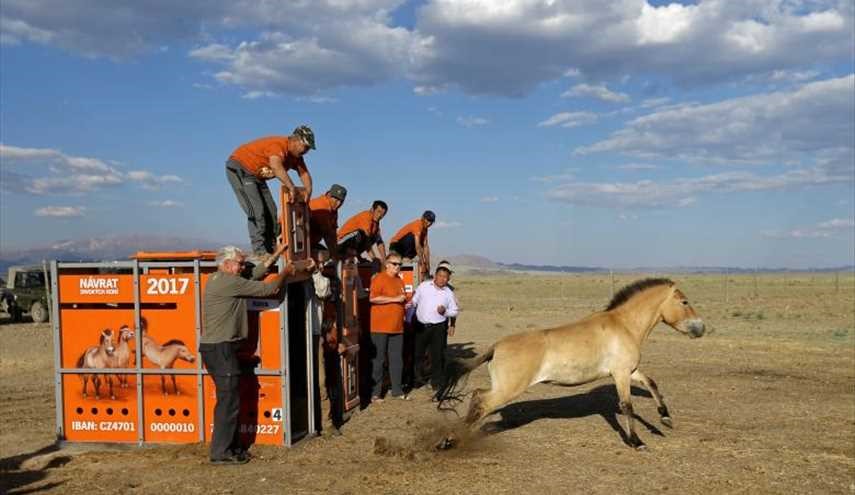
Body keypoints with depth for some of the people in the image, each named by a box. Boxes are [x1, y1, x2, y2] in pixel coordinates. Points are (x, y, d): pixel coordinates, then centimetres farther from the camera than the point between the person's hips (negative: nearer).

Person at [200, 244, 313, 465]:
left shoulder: (216, 279, 14)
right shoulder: (230, 282, -16)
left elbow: (253, 275, 18)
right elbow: (267, 289, -12)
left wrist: (276, 256, 20)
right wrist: (285, 273, 6)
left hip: (213, 347, 10)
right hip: (221, 349, -10)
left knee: (228, 399, 15)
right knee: (229, 400, -5)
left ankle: (232, 446, 22)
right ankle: (221, 452, 1)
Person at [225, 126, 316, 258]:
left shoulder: (295, 155, 0)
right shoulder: (278, 144, -29)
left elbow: (304, 173, 3)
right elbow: (276, 166, -48)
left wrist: (308, 192, -17)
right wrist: (291, 188, -52)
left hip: (256, 176, 10)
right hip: (239, 169, -10)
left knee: (270, 210, 5)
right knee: (256, 210, -19)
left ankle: (271, 248, 8)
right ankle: (260, 250, -20)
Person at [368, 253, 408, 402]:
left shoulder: (400, 281, 17)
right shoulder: (379, 278, -8)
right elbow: (372, 298, -21)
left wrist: (406, 303, 9)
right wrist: (394, 299, -19)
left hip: (397, 327, 7)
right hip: (380, 327, -7)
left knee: (397, 359, 10)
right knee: (378, 360, -1)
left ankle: (397, 390, 19)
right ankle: (375, 392, 6)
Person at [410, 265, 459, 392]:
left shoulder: (449, 293, 2)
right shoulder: (423, 286, 1)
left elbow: (454, 311, 7)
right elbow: (414, 300, 8)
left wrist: (445, 311, -12)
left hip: (438, 327, -1)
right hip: (420, 326, 1)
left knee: (437, 355, 3)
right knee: (417, 353, 9)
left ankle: (436, 381, 16)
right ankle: (418, 378, 26)